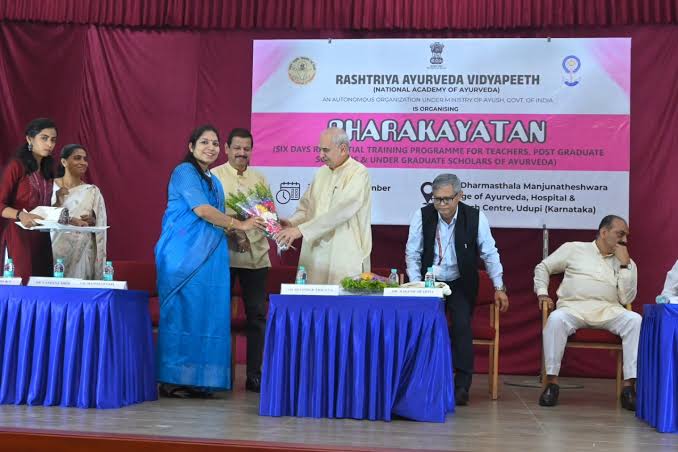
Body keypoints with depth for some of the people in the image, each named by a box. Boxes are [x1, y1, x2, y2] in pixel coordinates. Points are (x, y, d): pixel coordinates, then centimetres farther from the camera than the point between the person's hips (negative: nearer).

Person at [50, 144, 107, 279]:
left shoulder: (92, 191, 6)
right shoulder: (50, 186, 4)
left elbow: (101, 228, 8)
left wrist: (92, 222, -13)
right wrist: (58, 202, -14)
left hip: (81, 253, 1)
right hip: (54, 250, 0)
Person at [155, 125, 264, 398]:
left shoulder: (213, 181, 21)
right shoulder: (184, 171, -5)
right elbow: (201, 210, -14)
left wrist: (234, 233, 8)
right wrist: (239, 225, -9)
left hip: (210, 257, 8)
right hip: (184, 254, -8)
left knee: (207, 314, 4)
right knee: (181, 313, -5)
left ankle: (198, 379, 9)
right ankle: (172, 381, 1)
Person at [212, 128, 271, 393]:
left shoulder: (260, 179, 15)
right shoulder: (214, 176, 3)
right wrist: (234, 231, -17)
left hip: (255, 254, 3)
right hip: (224, 253, -3)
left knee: (257, 315, 3)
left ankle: (254, 375, 10)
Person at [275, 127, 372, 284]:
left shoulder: (358, 173, -10)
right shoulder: (321, 173, 13)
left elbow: (339, 211, -21)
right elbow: (306, 208, 15)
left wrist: (301, 230, -23)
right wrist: (291, 223, -7)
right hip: (315, 256, 6)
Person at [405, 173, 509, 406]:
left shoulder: (475, 217, -12)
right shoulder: (422, 216, -11)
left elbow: (490, 254, -3)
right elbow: (412, 253, -4)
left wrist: (499, 287, -4)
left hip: (461, 284, -1)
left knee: (462, 326, -17)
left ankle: (462, 385, -9)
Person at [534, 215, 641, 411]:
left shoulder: (627, 263, 18)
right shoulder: (574, 249, 13)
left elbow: (626, 299, 5)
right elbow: (542, 267, 19)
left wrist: (624, 265, 0)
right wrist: (542, 292, 3)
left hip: (608, 310, 2)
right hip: (573, 307, -2)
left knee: (635, 320, -28)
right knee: (556, 319, -36)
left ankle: (629, 386, -27)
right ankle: (552, 382, -27)